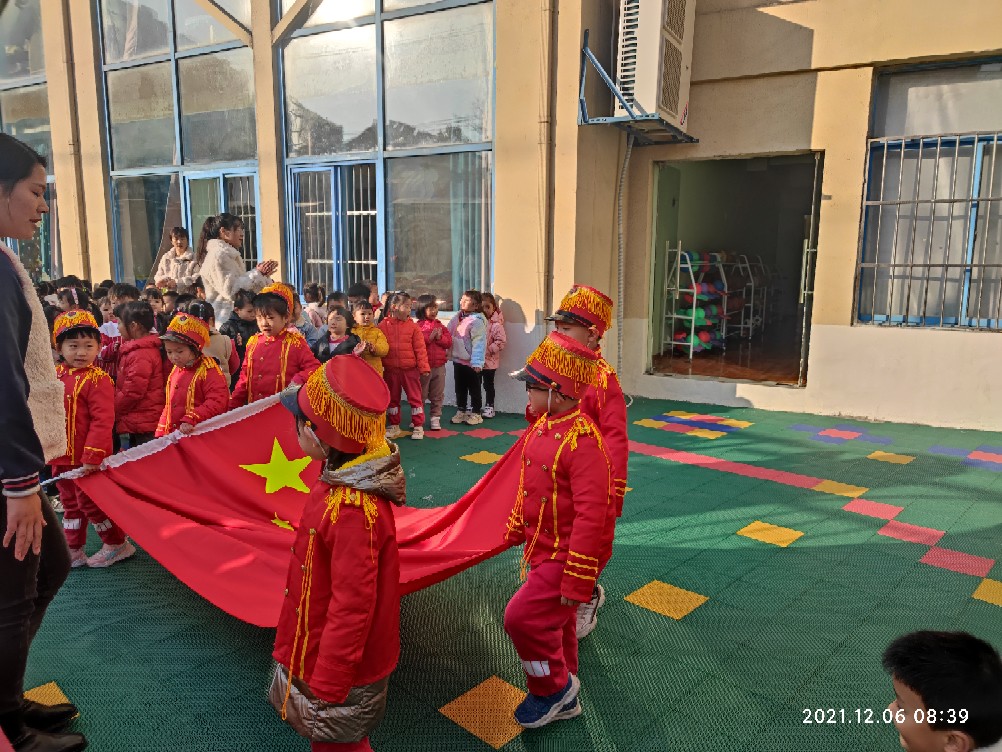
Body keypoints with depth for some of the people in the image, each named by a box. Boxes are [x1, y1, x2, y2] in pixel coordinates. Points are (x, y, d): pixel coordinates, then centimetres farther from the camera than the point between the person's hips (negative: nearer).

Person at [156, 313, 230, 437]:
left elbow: (217, 402, -24)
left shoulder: (208, 370, -13)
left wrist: (190, 420, -30)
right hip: (173, 435, 8)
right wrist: (161, 433, 17)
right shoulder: (176, 370, 12)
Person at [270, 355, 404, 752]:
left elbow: (351, 609, -29)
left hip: (340, 670, -8)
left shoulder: (353, 511, -34)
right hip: (318, 652, 8)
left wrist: (325, 690, -21)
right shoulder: (343, 480, -4)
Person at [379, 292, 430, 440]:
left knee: (415, 397, 3)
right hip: (391, 370, 1)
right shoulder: (384, 325, -2)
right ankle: (394, 426, 27)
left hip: (410, 369, -1)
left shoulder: (413, 326, -4)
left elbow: (420, 348, -5)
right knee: (392, 398, 13)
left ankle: (418, 426, 13)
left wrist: (424, 367, -9)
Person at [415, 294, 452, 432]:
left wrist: (439, 337, -13)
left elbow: (449, 342, 3)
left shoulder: (440, 325, 8)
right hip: (423, 366, -4)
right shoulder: (418, 326, -6)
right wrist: (429, 337, -20)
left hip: (439, 365, 4)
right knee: (421, 394, 8)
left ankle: (435, 418, 18)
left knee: (437, 395, 9)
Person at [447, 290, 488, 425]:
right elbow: (448, 335, 16)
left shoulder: (477, 321, -17)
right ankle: (460, 411, 29)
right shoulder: (456, 318, 6)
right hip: (458, 360, 7)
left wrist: (477, 362, -24)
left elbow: (479, 343, -21)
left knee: (474, 389, 6)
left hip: (471, 363, -7)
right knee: (460, 388, 17)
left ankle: (476, 413, 17)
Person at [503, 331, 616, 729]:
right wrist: (516, 530, 23)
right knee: (554, 624, 21)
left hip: (565, 557, -9)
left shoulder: (583, 441, -27)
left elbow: (591, 516, -29)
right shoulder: (542, 427, 1)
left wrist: (577, 582, -26)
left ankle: (554, 688, 14)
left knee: (521, 617, -11)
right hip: (542, 550, 9)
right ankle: (563, 698, 41)